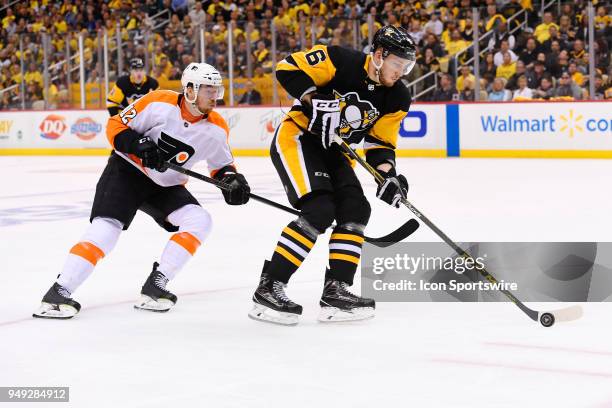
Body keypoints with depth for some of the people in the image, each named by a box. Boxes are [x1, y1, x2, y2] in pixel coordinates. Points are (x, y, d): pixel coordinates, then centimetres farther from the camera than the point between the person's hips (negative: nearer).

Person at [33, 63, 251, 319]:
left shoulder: (217, 129, -7)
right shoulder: (159, 103, -19)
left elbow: (222, 165, 8)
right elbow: (115, 126, -13)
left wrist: (232, 179, -14)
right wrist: (140, 146, -29)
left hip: (165, 186, 5)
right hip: (127, 171, -5)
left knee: (200, 220, -16)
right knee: (106, 227, -22)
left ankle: (154, 287, -14)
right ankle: (58, 293, -22)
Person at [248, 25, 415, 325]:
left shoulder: (397, 98, -2)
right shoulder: (340, 61, -20)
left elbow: (381, 142, 1)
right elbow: (288, 69, -20)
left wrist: (387, 175, -17)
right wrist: (314, 100, -30)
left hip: (332, 151, 8)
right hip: (296, 138, -8)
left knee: (355, 210, -3)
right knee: (319, 210, -21)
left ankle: (335, 290, 1)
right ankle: (268, 289, -20)